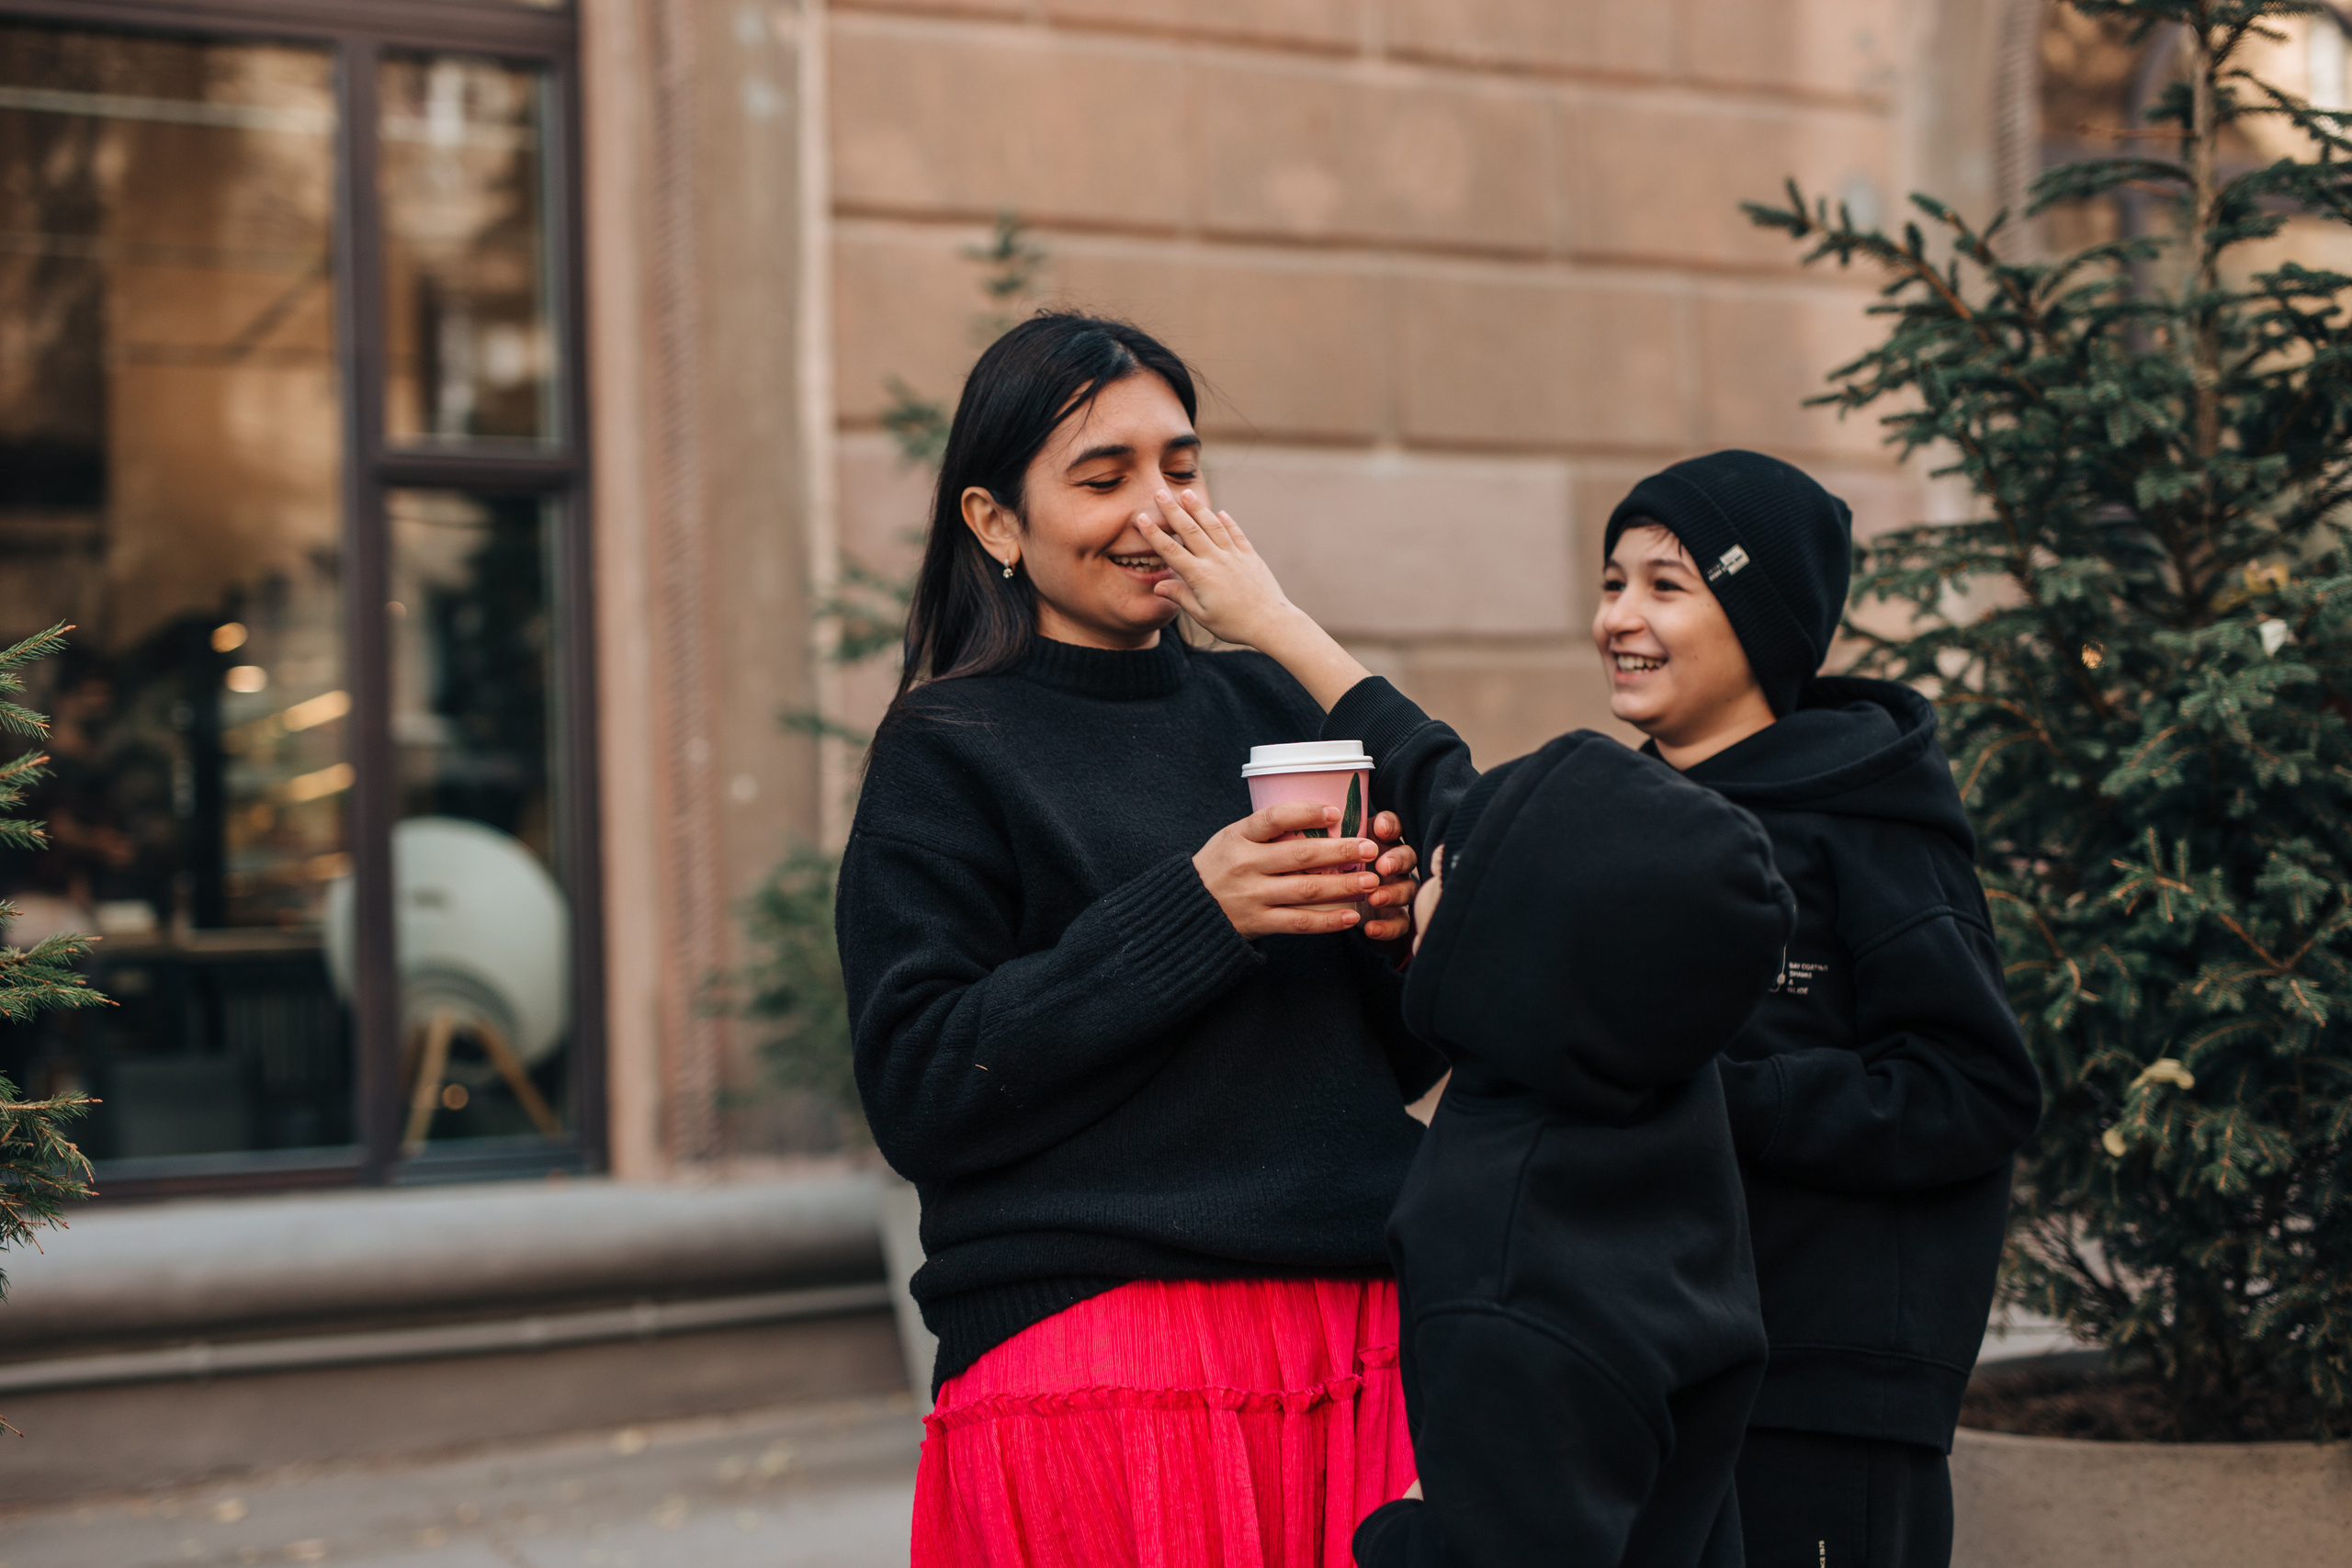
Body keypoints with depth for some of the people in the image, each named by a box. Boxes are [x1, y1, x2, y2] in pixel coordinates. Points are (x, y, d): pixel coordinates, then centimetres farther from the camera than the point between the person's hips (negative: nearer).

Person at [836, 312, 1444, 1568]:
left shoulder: (1265, 709, 12)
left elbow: (1401, 1056, 15)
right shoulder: (948, 755, -2)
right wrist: (1192, 914, -18)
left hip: (1359, 1324, 5)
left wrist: (1398, 924, -7)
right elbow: (920, 1095, -12)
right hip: (1099, 1358, -5)